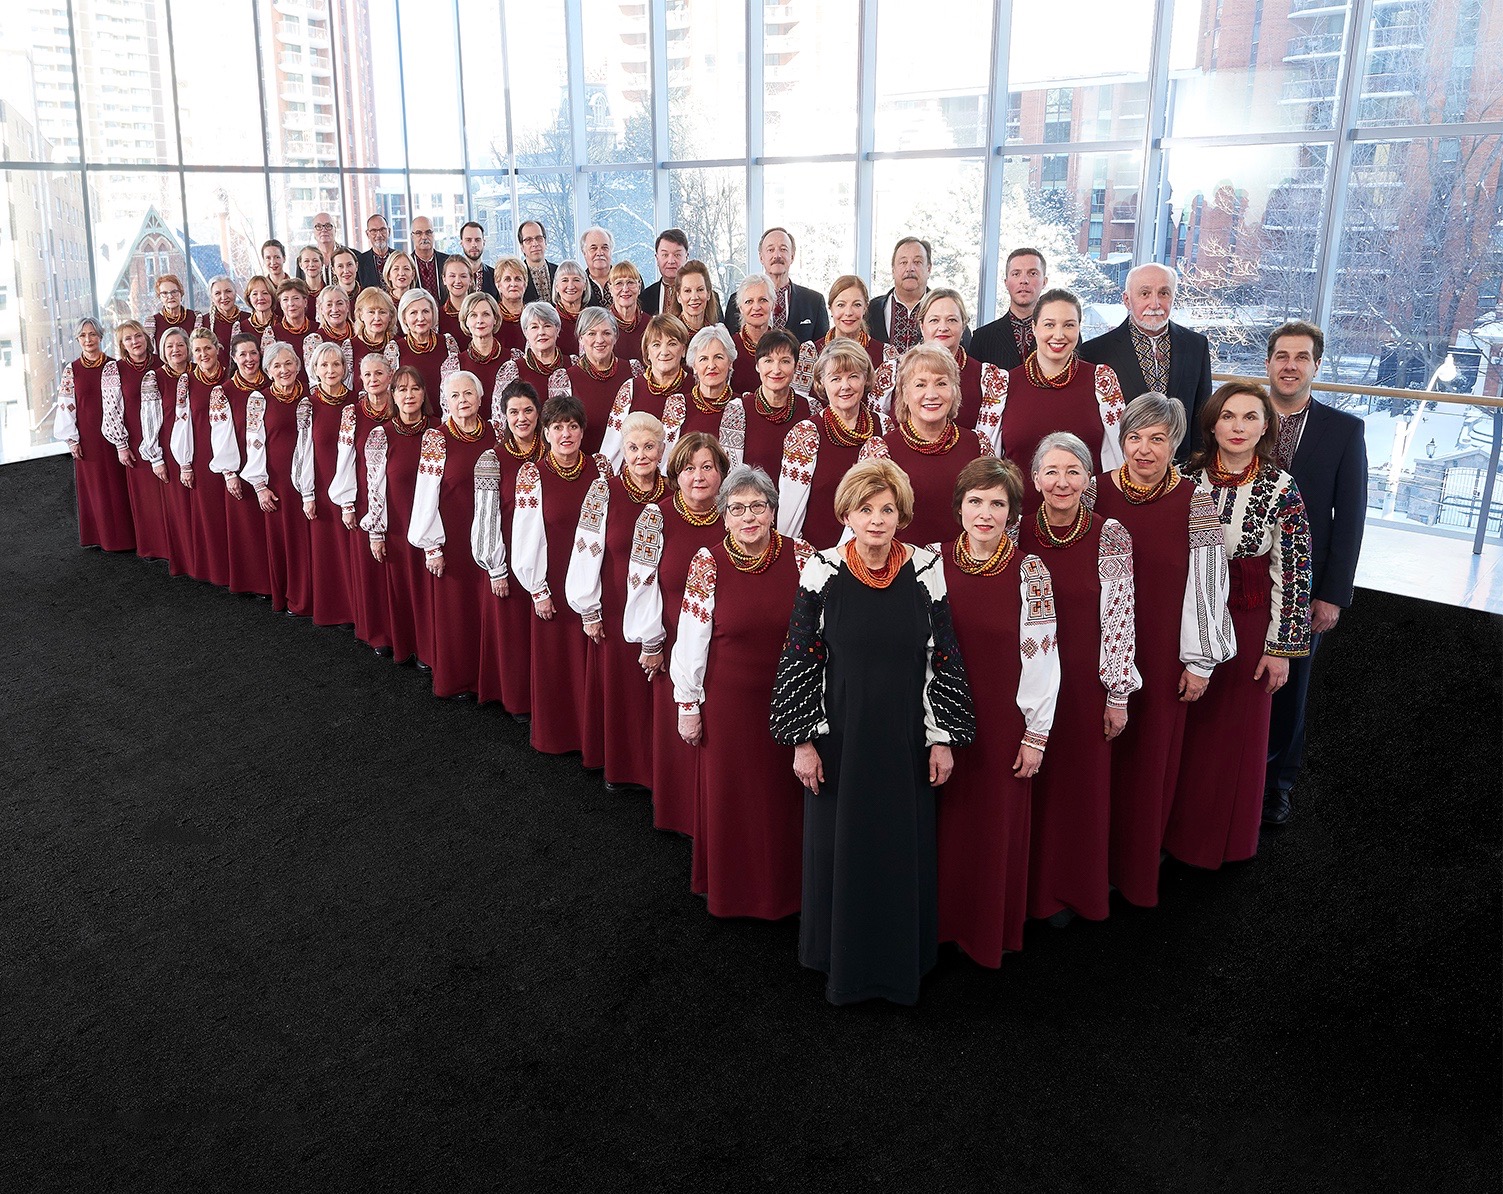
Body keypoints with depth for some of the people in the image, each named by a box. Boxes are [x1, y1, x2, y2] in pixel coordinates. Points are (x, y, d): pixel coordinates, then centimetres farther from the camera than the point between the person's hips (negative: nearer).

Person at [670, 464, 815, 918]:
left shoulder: (801, 557, -5)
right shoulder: (708, 562, -7)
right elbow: (690, 637, -4)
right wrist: (687, 704, -2)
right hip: (730, 702, -1)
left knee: (786, 796, 10)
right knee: (731, 796, 11)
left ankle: (784, 889, 31)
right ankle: (731, 891, 31)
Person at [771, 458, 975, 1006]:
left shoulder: (925, 570, -4)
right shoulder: (822, 571, -6)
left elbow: (944, 658, 1)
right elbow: (801, 658, -3)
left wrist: (943, 738, 0)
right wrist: (803, 741, -5)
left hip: (906, 738, 1)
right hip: (840, 736, 0)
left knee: (906, 849, 9)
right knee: (839, 846, 10)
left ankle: (902, 958, 30)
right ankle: (844, 960, 30)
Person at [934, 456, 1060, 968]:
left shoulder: (1029, 570, -8)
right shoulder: (932, 560, -3)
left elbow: (1042, 654, -5)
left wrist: (1036, 733, -5)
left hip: (1001, 720, -1)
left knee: (996, 827, 9)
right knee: (942, 823, 11)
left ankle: (990, 932, 29)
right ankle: (940, 920, 31)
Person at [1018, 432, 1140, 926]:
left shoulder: (1110, 536, -6)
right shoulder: (1016, 533, -3)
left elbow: (1119, 617, -4)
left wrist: (1118, 694, -4)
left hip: (1085, 682, -1)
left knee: (1083, 784, 10)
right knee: (1033, 785, 9)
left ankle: (1077, 889, 30)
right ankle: (1037, 890, 27)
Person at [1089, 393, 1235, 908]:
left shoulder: (1195, 502, -8)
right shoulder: (1096, 492, -4)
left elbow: (1207, 585, -5)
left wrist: (1199, 660, -4)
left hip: (1162, 652, -1)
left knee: (1150, 755, 10)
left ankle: (1137, 866, 29)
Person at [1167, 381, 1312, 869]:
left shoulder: (1281, 488, -10)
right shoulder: (1189, 478, -4)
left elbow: (1292, 573, -8)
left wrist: (1282, 647, -8)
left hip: (1248, 623, -2)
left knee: (1236, 733, 11)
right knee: (1184, 730, 11)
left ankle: (1225, 837, 32)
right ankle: (1177, 828, 31)